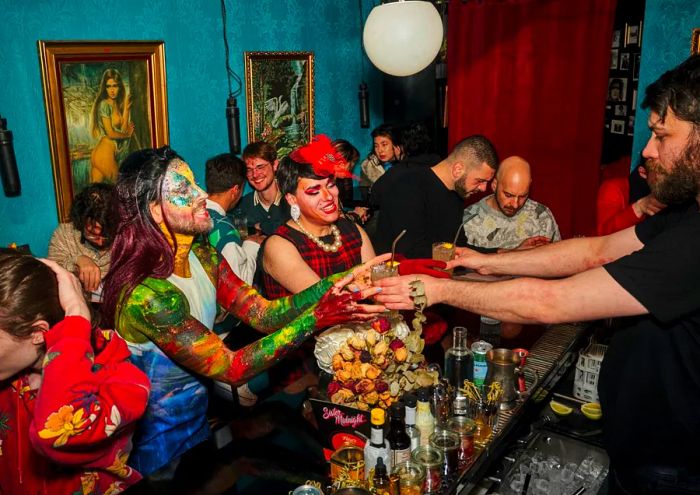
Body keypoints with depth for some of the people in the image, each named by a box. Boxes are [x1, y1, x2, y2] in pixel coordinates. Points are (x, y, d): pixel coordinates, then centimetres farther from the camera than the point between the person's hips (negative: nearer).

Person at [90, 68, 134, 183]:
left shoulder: (119, 104, 13)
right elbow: (110, 133, -10)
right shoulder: (104, 104, -8)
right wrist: (127, 135, 5)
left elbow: (124, 130, 1)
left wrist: (126, 108, -1)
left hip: (114, 154, 7)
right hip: (105, 153, -7)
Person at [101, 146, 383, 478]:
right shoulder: (146, 295, -27)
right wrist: (313, 320, -29)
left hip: (199, 420, 6)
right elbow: (230, 369, -26)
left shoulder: (203, 257, -4)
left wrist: (334, 283, -19)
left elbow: (264, 314, -9)